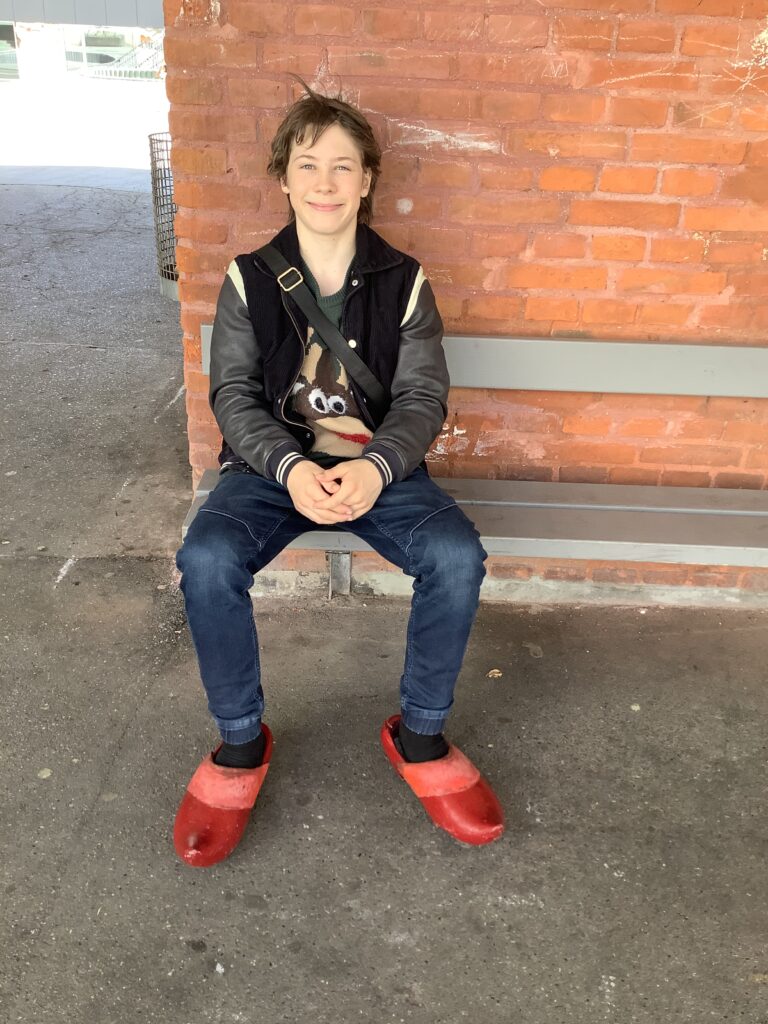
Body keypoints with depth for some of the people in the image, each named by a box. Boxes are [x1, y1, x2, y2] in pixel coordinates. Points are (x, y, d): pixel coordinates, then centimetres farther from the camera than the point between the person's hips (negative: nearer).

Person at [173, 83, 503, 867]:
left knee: (457, 557, -27)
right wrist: (290, 467, -23)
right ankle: (240, 742, -3)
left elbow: (422, 397, -3)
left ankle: (420, 735, -1)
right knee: (206, 561, -29)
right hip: (273, 462, 0)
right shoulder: (248, 279, 2)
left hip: (379, 464, 1)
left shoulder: (403, 283, 1)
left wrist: (375, 468, -24)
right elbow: (233, 394, -3)